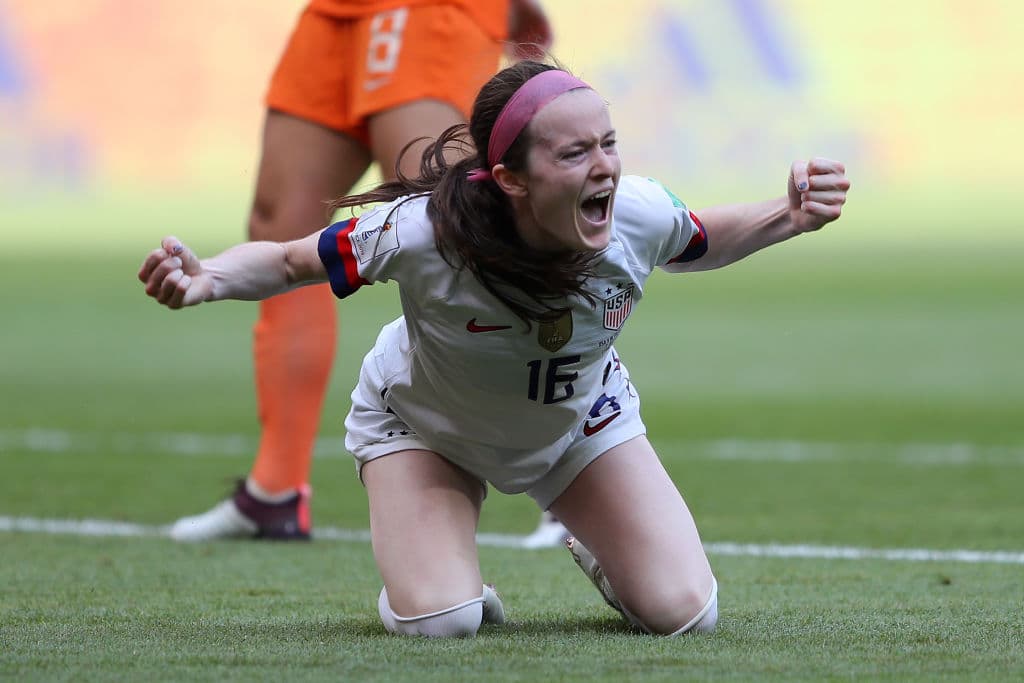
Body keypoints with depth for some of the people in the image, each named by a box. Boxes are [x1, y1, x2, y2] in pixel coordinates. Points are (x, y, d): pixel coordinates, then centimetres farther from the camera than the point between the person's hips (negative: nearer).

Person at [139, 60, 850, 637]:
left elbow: (698, 244, -3)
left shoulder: (641, 214, -30)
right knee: (438, 623, -25)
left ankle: (600, 556, 28)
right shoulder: (421, 231, -41)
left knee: (684, 612, -9)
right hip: (424, 425, -3)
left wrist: (790, 217, -21)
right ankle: (431, 578, 15)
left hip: (580, 419, 3)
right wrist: (205, 278, -44)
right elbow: (290, 262, -23)